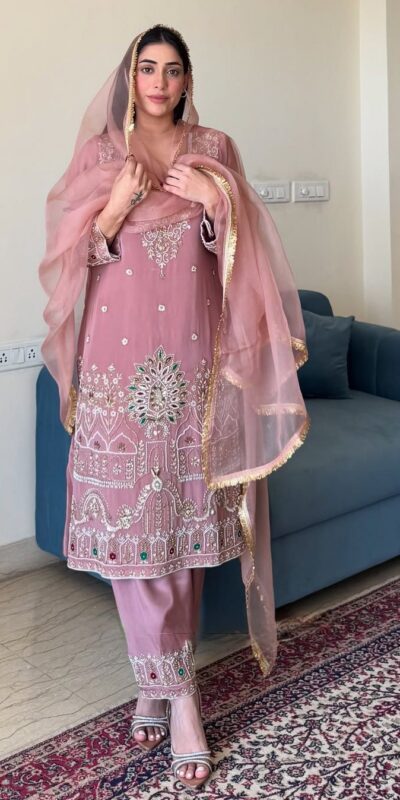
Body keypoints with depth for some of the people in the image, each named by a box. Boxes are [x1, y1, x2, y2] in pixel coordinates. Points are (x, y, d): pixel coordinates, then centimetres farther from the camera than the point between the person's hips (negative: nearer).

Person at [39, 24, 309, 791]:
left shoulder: (213, 149, 10)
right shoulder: (101, 153, 8)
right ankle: (172, 686, 11)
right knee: (129, 517, -3)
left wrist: (217, 205, -10)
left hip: (191, 359, 1)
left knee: (186, 515, 2)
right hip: (119, 359, 0)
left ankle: (161, 677, 18)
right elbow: (76, 256, 5)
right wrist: (117, 207, -12)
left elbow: (237, 254, 10)